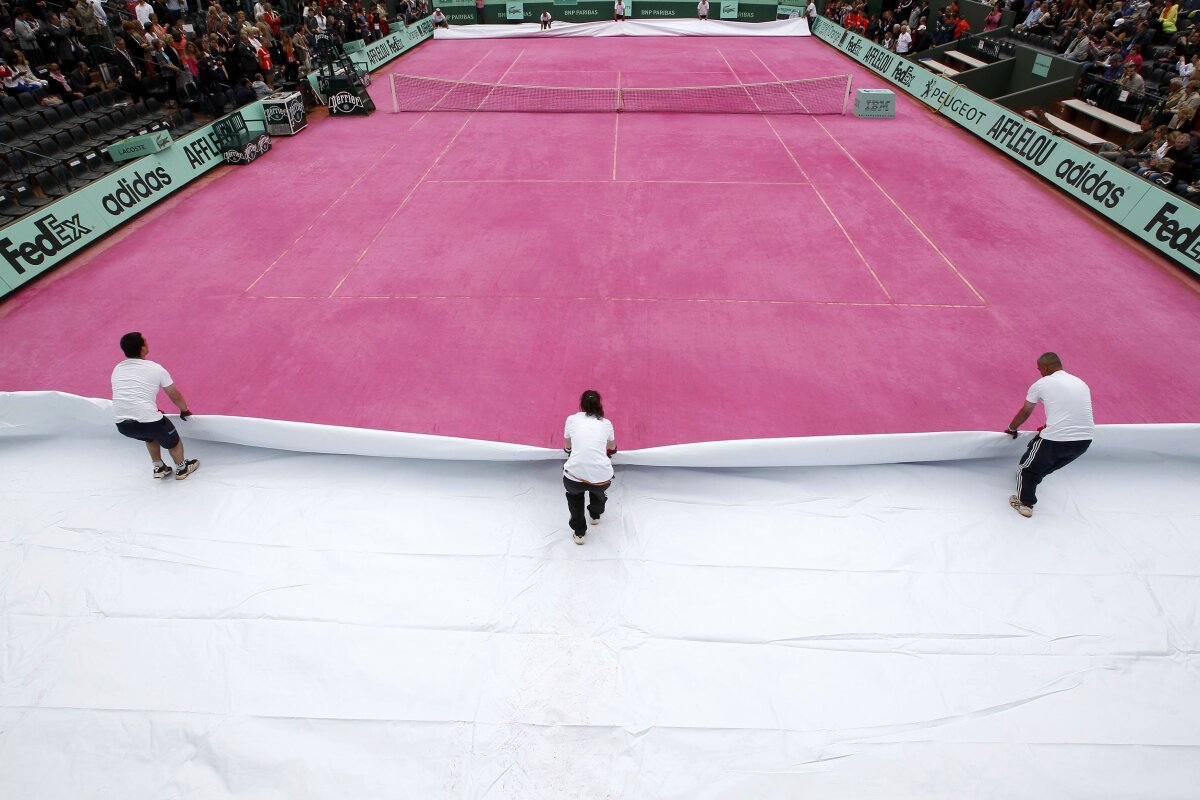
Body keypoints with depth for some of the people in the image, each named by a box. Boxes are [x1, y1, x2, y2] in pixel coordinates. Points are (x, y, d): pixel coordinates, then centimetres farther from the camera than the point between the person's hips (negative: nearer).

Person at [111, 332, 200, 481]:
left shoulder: (117, 369, 14)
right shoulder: (155, 368, -2)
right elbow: (176, 396, 9)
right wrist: (185, 411, 30)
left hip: (122, 424, 6)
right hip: (147, 421, -6)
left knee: (152, 435, 36)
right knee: (172, 440, 23)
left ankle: (159, 468, 45)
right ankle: (182, 469, 40)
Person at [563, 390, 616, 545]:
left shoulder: (571, 419, 13)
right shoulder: (606, 423, 15)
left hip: (574, 477, -1)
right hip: (602, 480, 1)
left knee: (574, 490, 36)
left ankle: (579, 532, 31)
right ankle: (595, 515, 58)